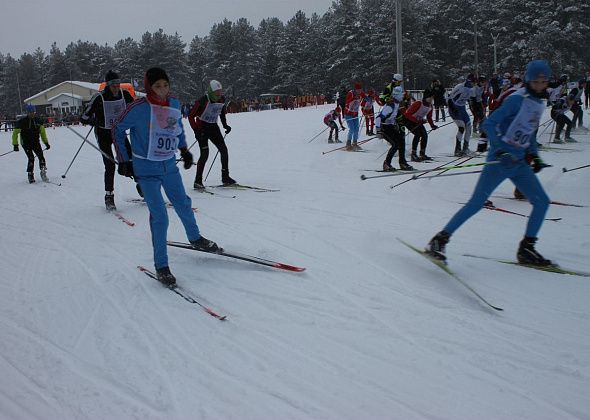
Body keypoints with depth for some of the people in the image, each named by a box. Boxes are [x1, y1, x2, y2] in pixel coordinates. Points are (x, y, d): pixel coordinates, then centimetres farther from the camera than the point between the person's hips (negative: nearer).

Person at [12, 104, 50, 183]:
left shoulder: (38, 120, 2)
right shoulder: (22, 121, -10)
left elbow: (42, 132, 14)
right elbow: (15, 133, -2)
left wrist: (46, 142, 10)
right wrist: (15, 144, -5)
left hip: (36, 142, 3)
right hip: (26, 143, -3)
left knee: (41, 155, -17)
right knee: (31, 158, -14)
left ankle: (43, 173, -13)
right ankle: (30, 175, 0)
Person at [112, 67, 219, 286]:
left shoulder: (175, 104, -3)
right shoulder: (138, 108, -18)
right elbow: (117, 129, -5)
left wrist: (184, 150, 19)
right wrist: (123, 160, -4)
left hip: (169, 166, 5)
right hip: (147, 170, -5)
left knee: (183, 204, 19)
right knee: (159, 216, -9)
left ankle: (195, 239, 45)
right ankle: (161, 266, 3)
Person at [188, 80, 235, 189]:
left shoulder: (222, 99, -3)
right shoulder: (203, 100, -21)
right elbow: (191, 116, -15)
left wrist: (225, 125, 9)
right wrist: (196, 130, -23)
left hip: (213, 127, 6)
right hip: (202, 127, -6)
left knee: (223, 150, 2)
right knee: (205, 153, -16)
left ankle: (225, 177, 14)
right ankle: (197, 181, -10)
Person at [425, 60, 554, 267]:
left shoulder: (539, 104, 15)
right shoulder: (517, 99, -11)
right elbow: (489, 124, -17)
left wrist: (535, 156, 16)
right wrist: (499, 149, -29)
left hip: (520, 163, 8)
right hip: (500, 160, -8)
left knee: (542, 202, 3)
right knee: (477, 202, -12)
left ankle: (526, 249, 13)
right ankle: (440, 240, -7)